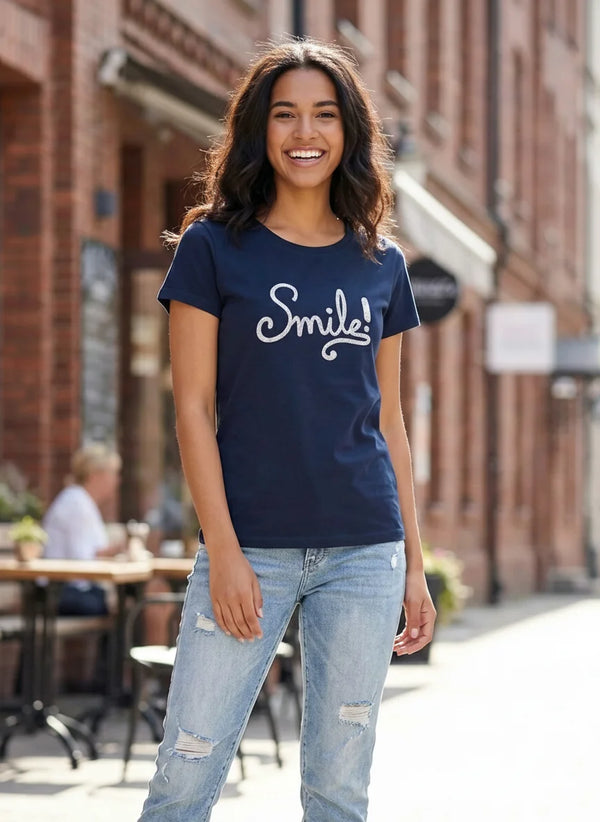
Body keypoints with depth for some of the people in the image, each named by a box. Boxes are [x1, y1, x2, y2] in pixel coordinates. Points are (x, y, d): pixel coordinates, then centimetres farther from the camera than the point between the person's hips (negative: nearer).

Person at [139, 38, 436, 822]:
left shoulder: (380, 263, 9)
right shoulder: (213, 247, 0)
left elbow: (388, 419, 12)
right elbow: (194, 408, -3)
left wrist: (415, 565, 10)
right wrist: (223, 550, -11)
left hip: (365, 551, 3)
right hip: (250, 546, -3)